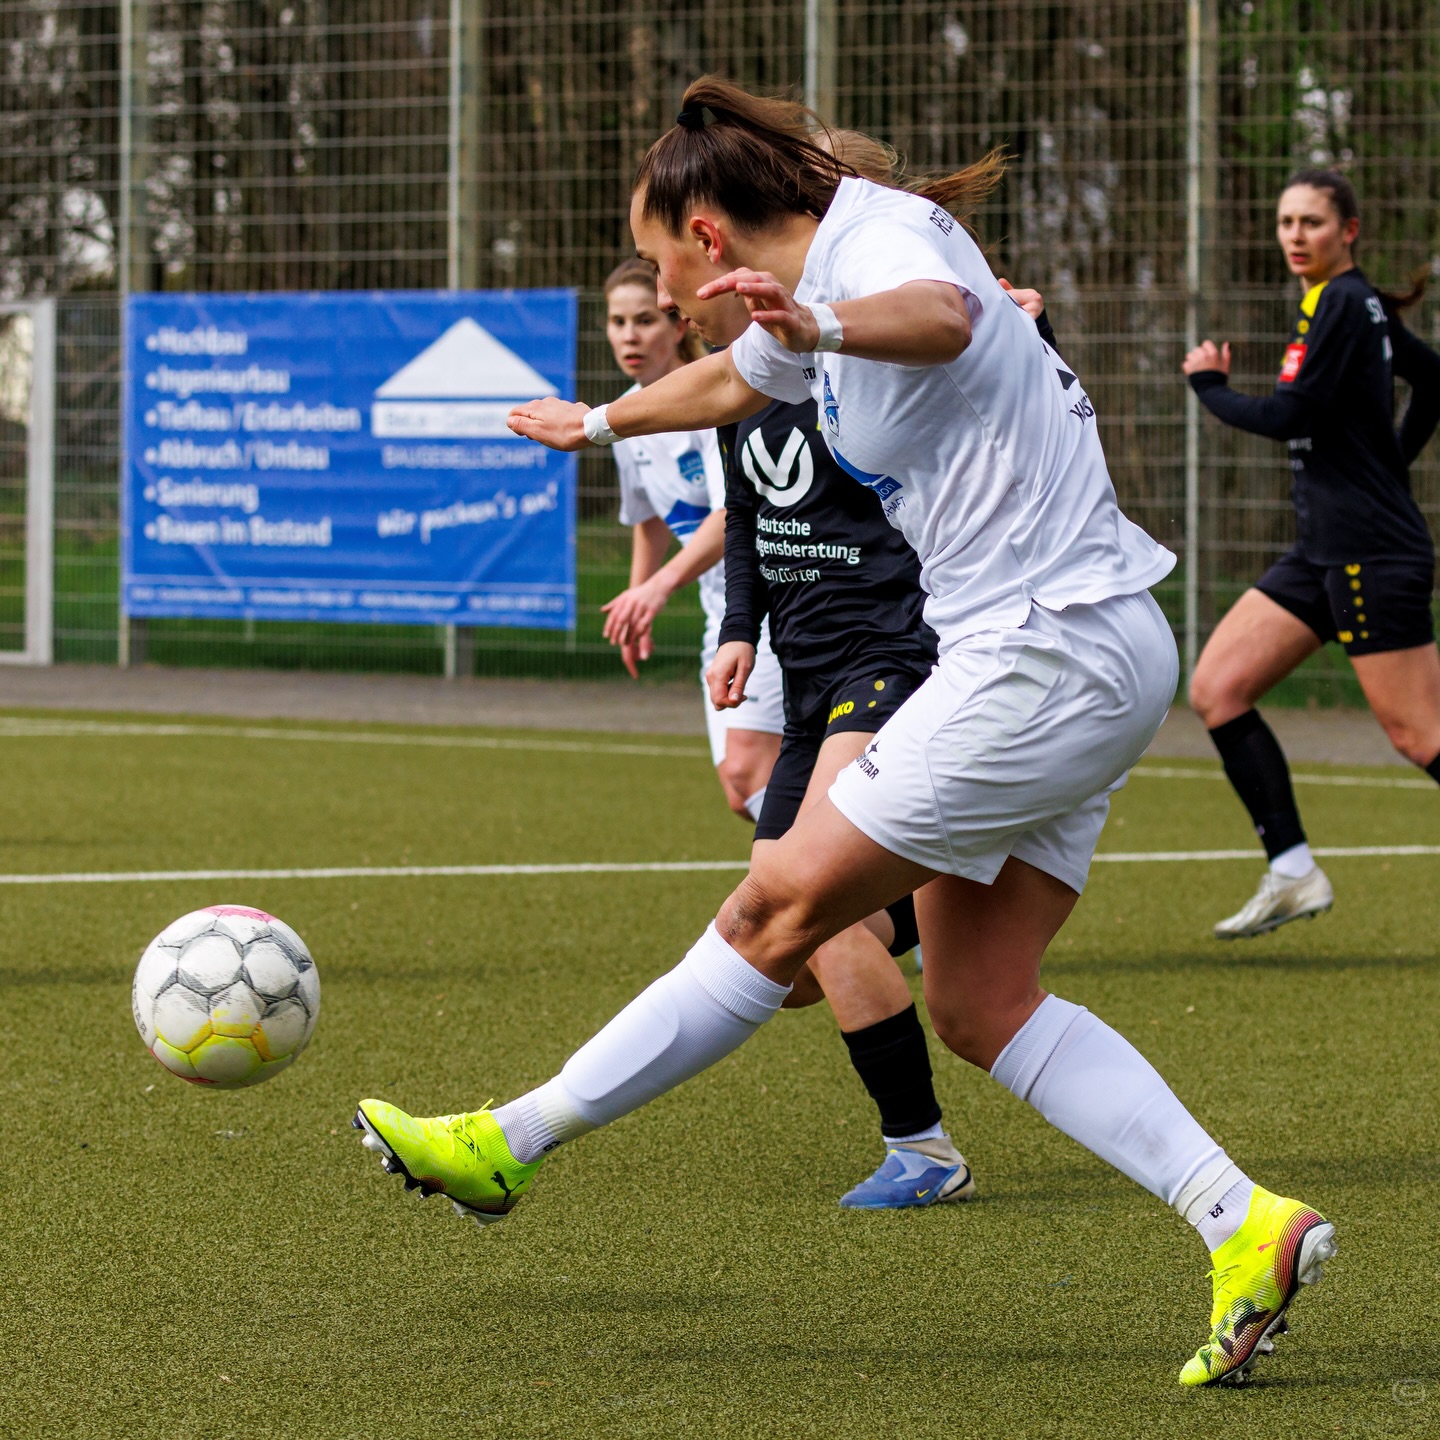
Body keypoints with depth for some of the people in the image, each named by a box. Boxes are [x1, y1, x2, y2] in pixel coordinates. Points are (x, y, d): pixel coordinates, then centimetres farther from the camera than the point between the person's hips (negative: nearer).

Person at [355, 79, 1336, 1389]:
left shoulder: (880, 237, -13)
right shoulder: (820, 275, 17)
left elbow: (941, 317, -39)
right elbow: (729, 384, 40)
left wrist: (822, 323, -59)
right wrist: (597, 424, 57)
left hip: (1051, 657, -10)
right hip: (1079, 659, 10)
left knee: (783, 907, -4)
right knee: (980, 1002, 4)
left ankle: (510, 1144, 3)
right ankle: (1245, 1228, -2)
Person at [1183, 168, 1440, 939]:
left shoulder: (1342, 306, -13)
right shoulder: (1358, 305, 14)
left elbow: (1289, 416, -18)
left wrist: (1210, 384, -2)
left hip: (1374, 554, -10)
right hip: (1325, 553, 10)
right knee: (1217, 687, 3)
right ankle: (1293, 872, 3)